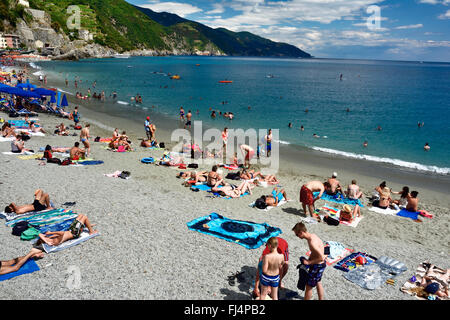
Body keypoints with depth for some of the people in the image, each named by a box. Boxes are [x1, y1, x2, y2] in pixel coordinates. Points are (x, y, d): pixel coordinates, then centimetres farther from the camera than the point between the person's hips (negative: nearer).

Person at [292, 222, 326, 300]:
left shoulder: (312, 242, -32)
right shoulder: (312, 235, -3)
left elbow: (322, 257, -29)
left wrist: (309, 262, -20)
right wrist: (308, 260, 4)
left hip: (317, 266, -9)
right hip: (320, 264, 9)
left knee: (309, 286, 8)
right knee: (318, 283, 28)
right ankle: (321, 299, 46)